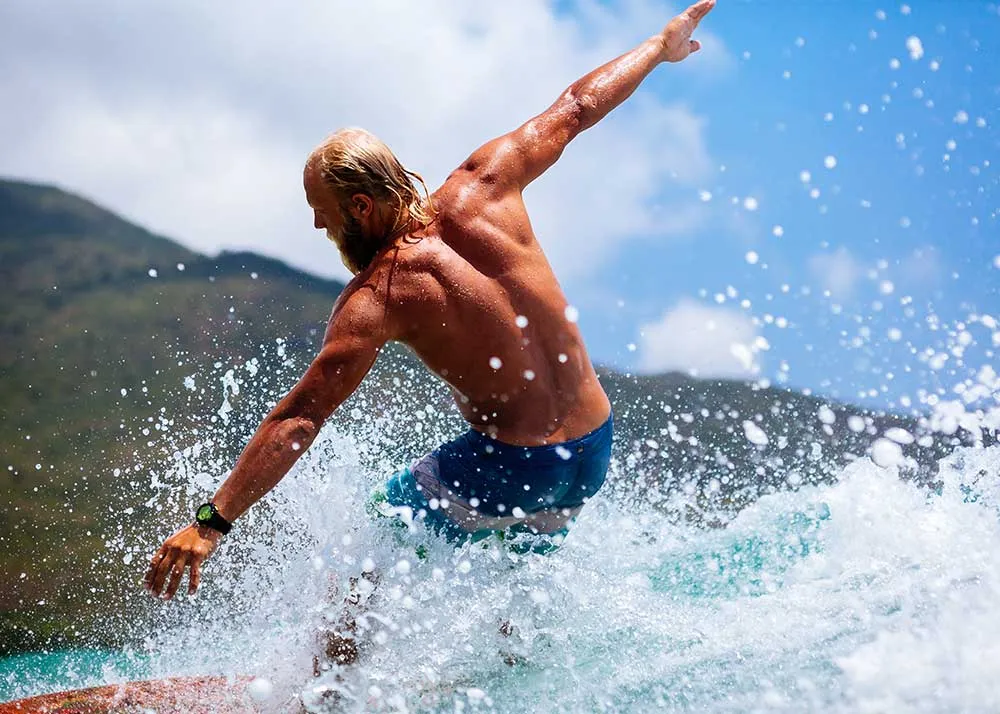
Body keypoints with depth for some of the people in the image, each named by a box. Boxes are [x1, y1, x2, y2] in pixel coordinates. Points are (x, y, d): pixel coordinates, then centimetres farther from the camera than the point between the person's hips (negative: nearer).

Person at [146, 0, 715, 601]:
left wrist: (211, 523, -19)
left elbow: (298, 421, -19)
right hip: (592, 451, 6)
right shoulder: (482, 187, -3)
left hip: (510, 468, -6)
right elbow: (577, 108, 10)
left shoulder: (374, 298, -15)